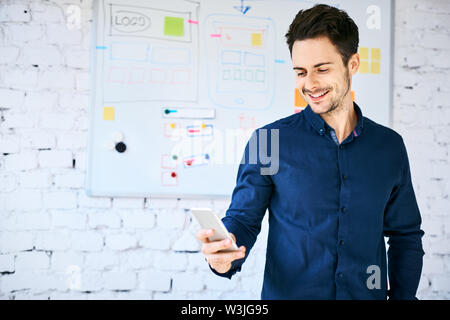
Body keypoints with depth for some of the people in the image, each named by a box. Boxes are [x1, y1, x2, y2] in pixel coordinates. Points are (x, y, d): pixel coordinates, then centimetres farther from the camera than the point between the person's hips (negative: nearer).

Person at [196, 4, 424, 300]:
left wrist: (402, 295, -1)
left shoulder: (389, 146, 1)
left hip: (368, 293, 3)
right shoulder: (268, 142, -7)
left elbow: (406, 234, 8)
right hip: (287, 293, -2)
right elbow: (244, 218, -6)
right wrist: (224, 256, -25)